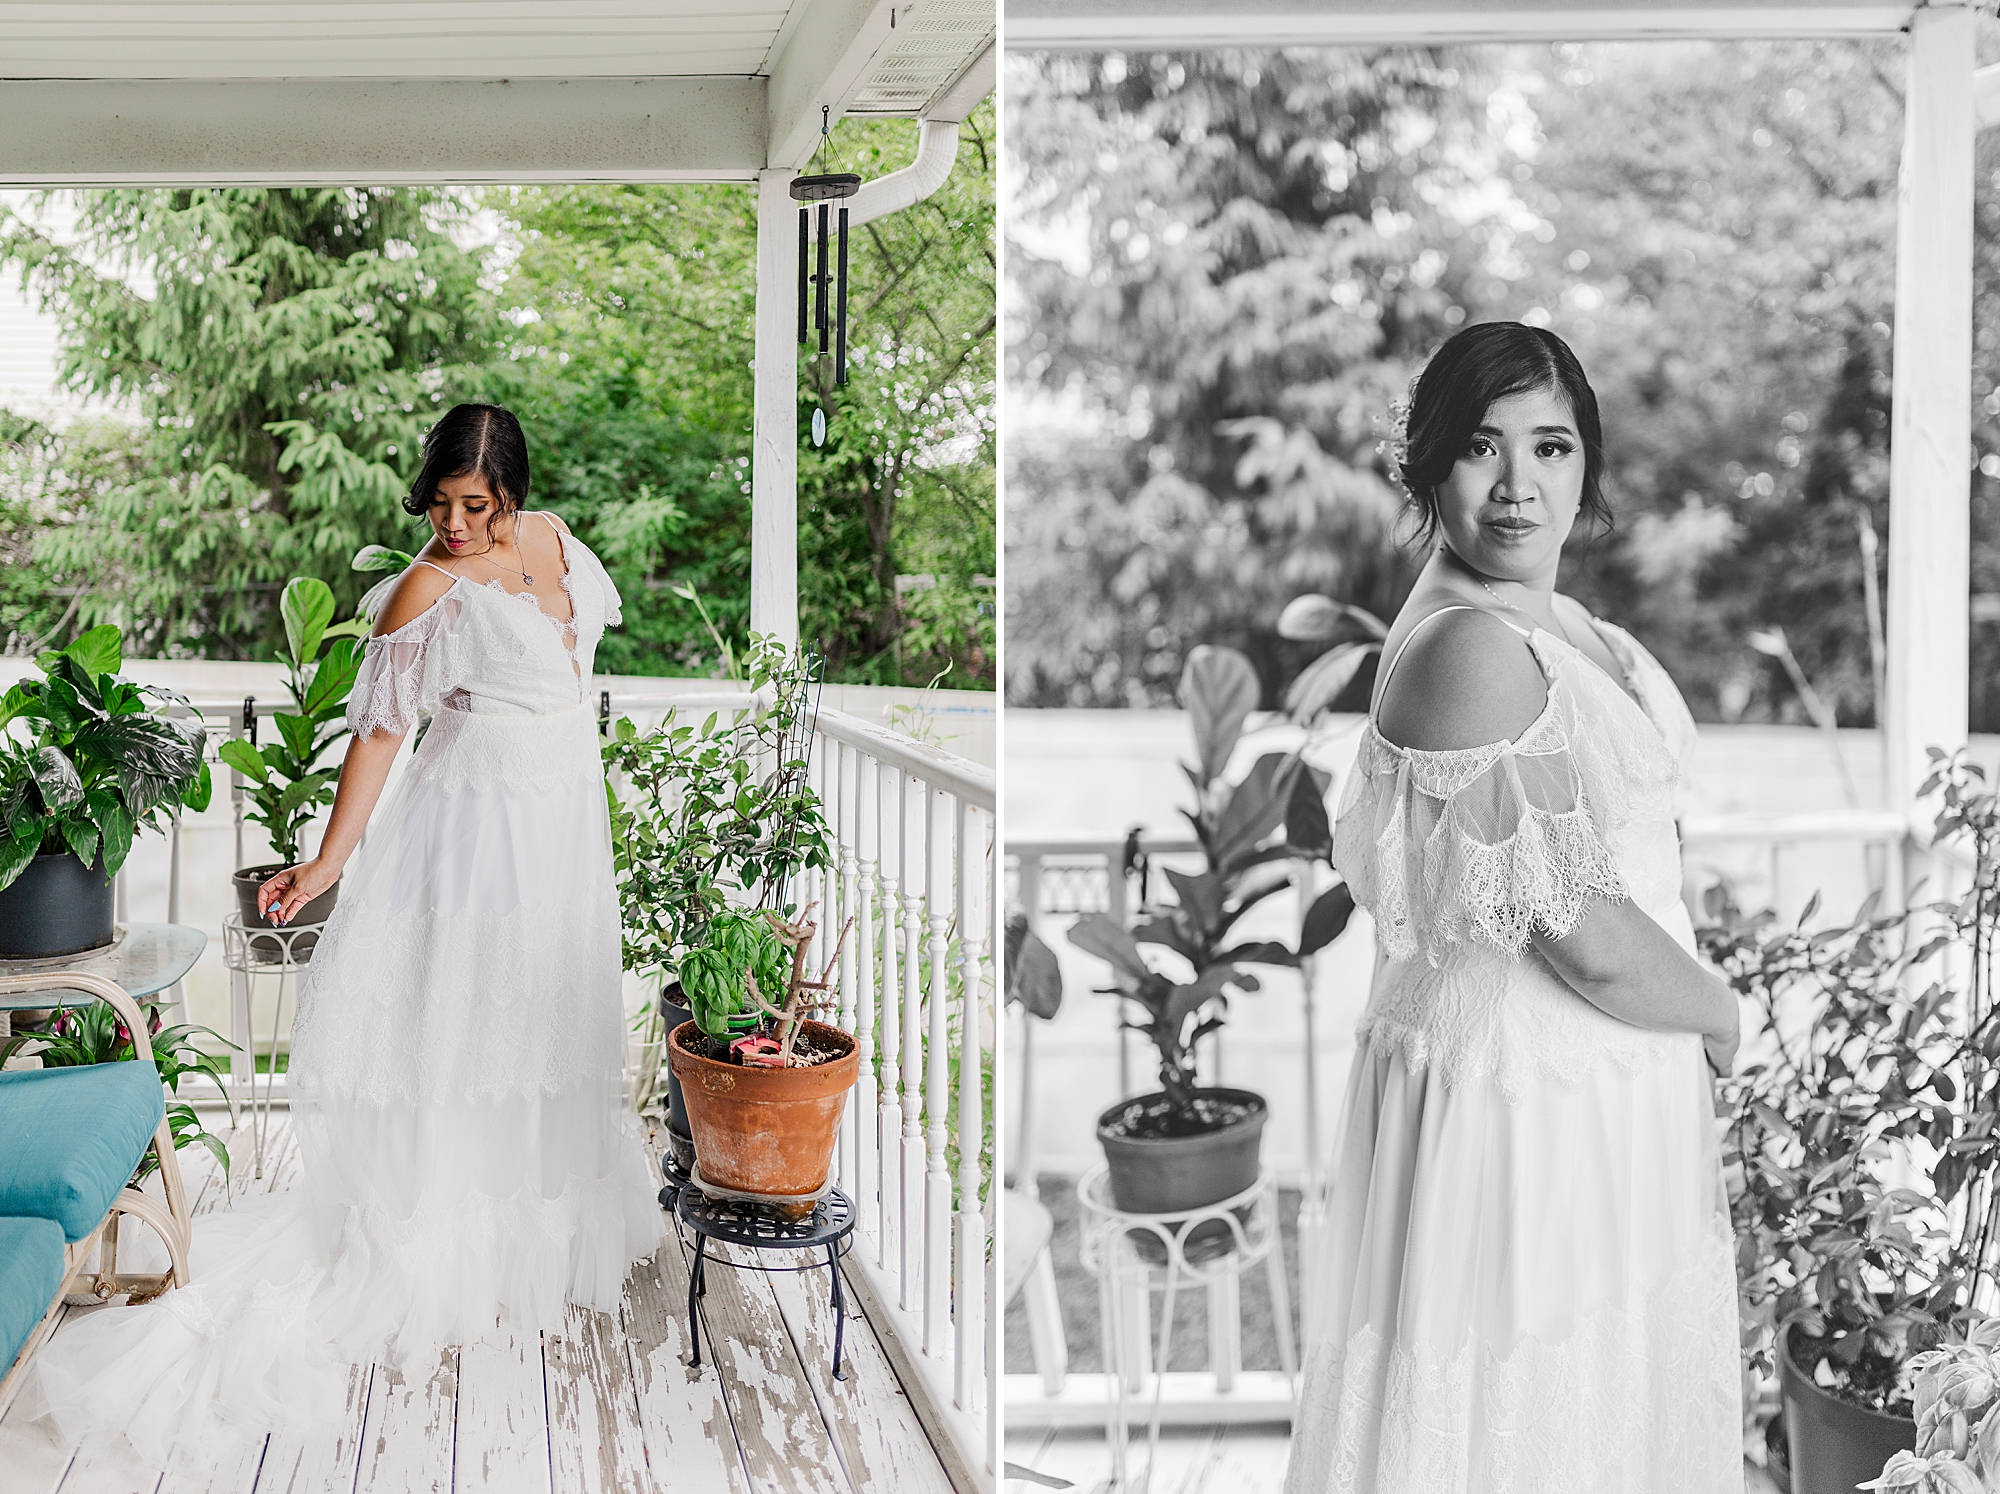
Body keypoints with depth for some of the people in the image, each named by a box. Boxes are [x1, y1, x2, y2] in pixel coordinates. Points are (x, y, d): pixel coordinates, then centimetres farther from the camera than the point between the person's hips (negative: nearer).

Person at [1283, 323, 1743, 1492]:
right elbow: (1588, 940, -25)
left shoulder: (1545, 618, 6)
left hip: (1604, 1086, 10)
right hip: (1530, 1090, -10)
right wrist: (1718, 1011, -6)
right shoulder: (1475, 651, -25)